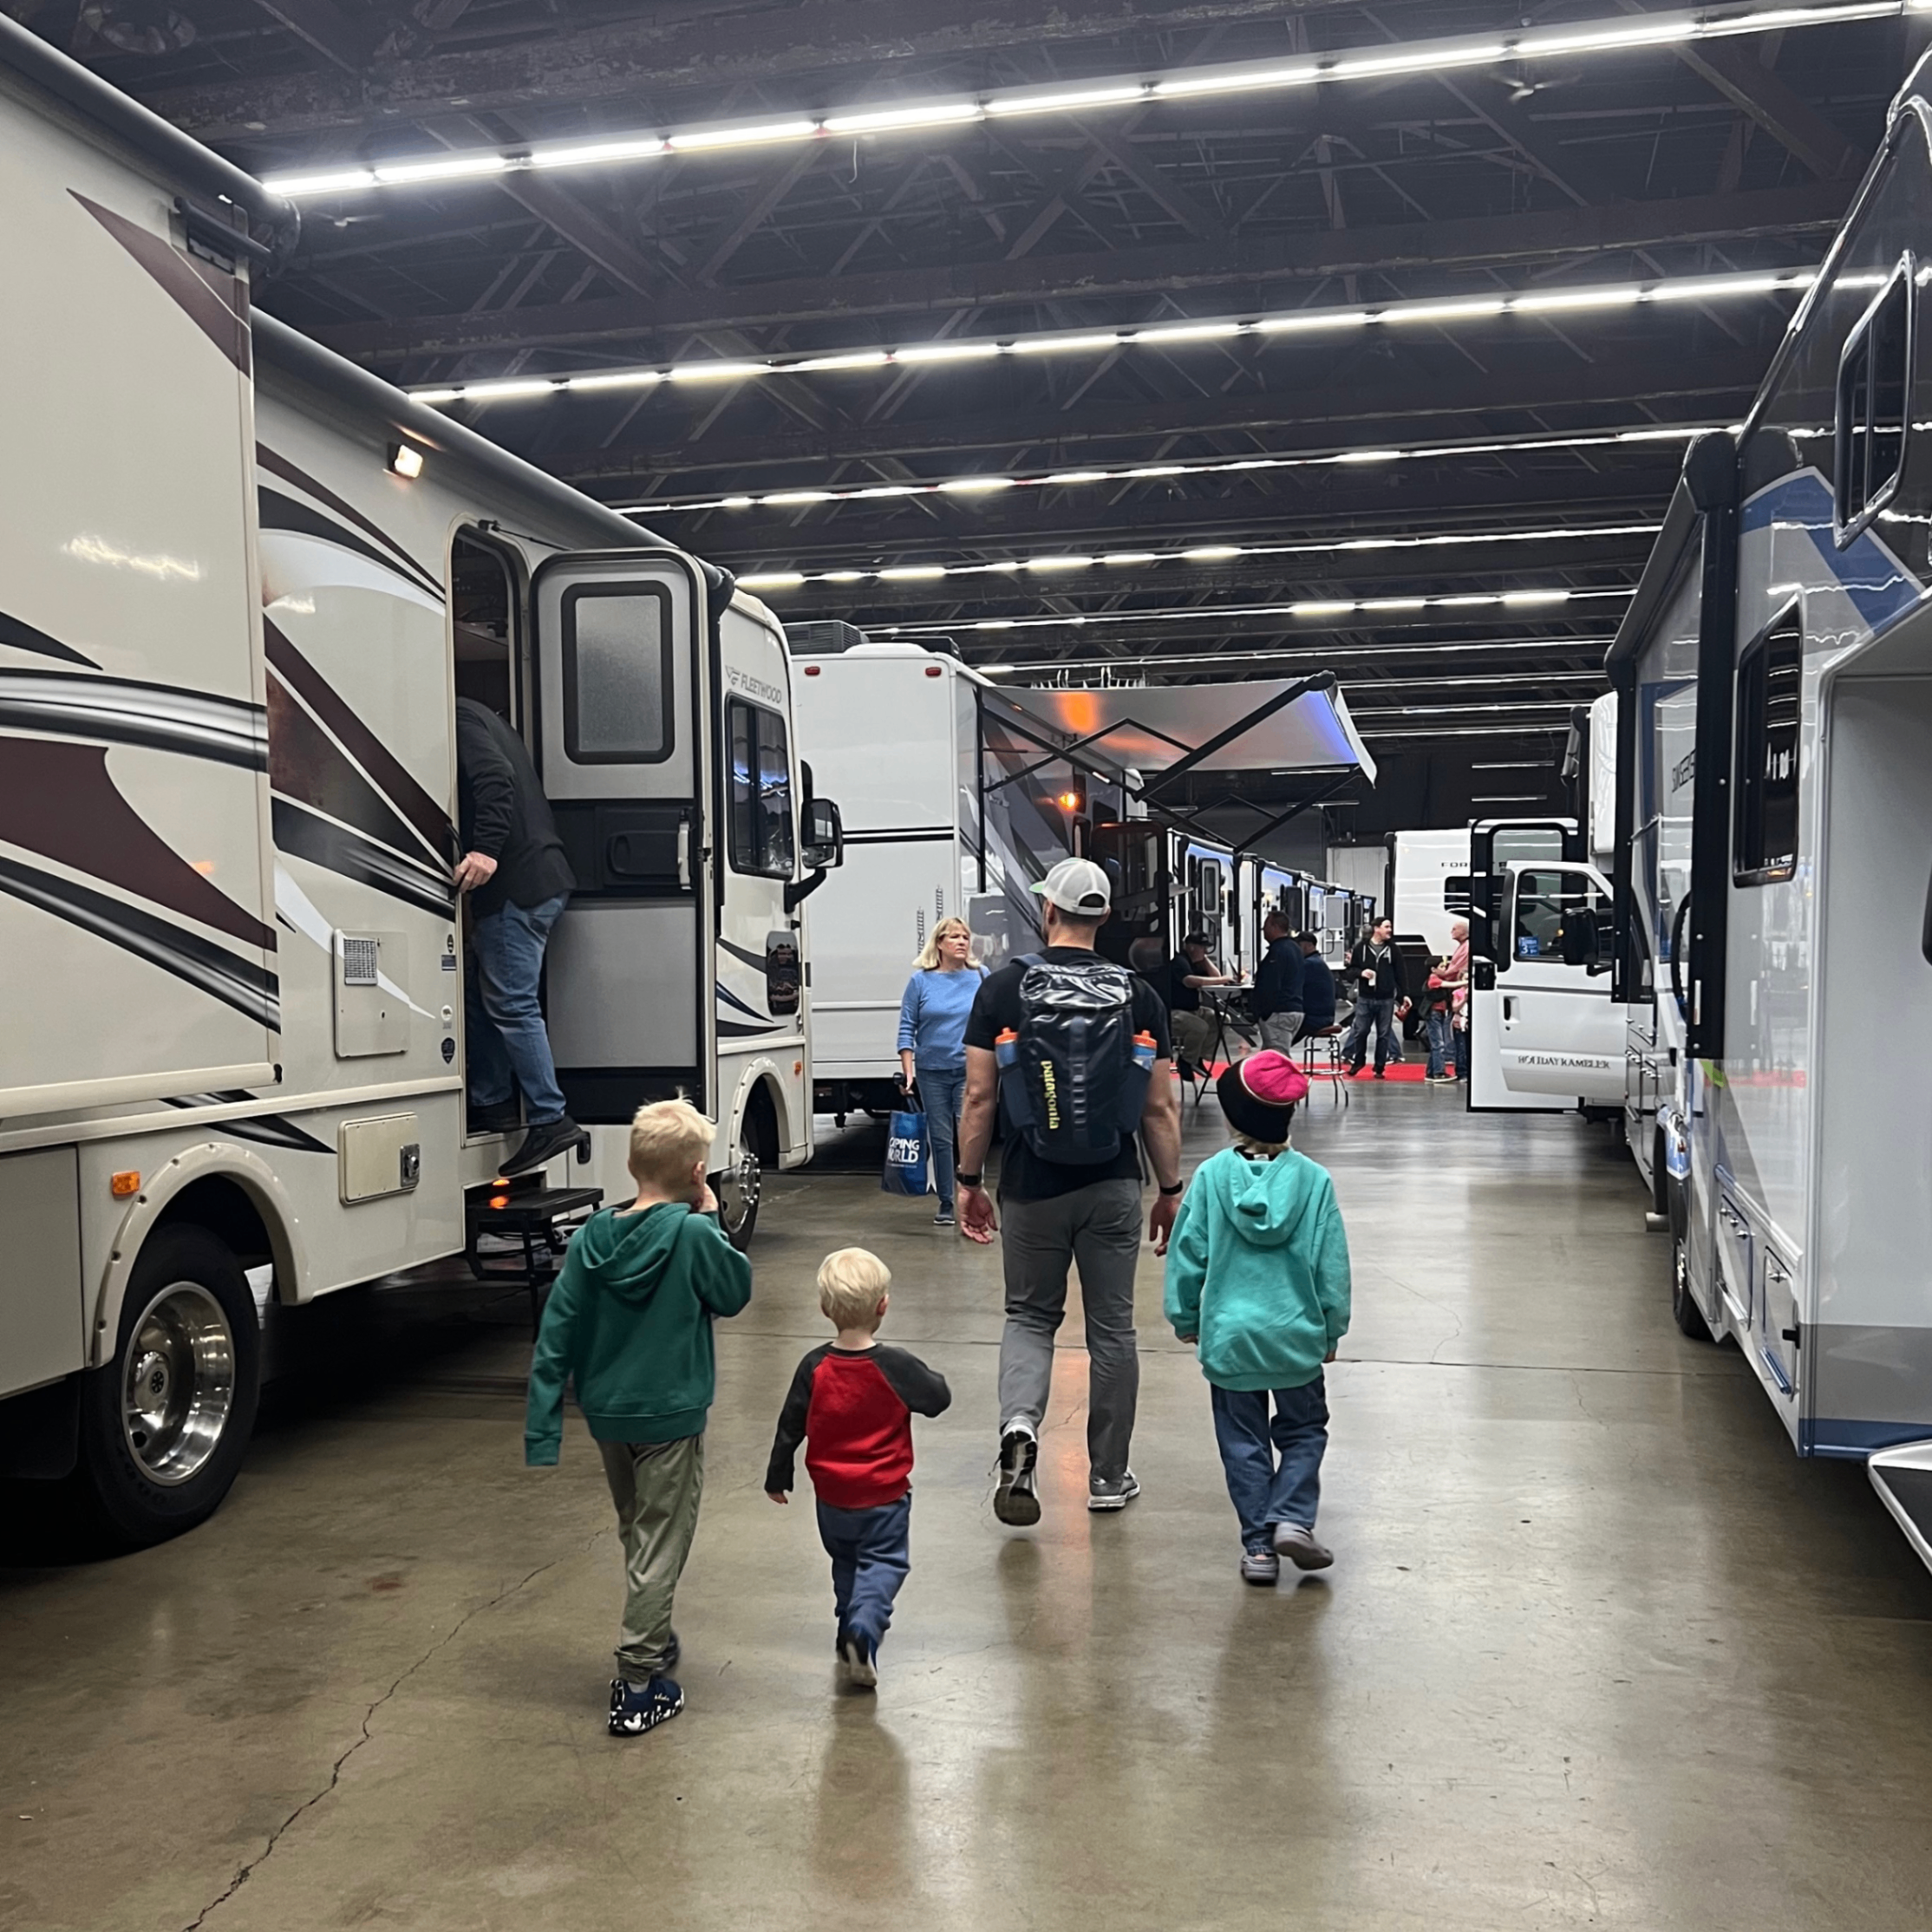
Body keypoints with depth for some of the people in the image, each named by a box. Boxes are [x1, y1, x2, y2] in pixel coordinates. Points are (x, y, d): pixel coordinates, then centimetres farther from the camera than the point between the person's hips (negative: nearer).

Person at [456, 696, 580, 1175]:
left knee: (509, 1003, -8)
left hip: (518, 884, -10)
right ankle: (491, 1105, 23)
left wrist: (487, 849, -31)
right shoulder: (480, 717, 26)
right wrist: (487, 851, 17)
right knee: (484, 998, 17)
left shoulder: (460, 717, -7)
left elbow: (496, 778, -23)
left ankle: (550, 1120, -6)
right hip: (541, 879, 11)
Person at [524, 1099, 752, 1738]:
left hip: (606, 1414, 6)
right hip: (670, 1416, -5)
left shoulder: (592, 1236, -5)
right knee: (659, 1547, 5)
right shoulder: (692, 1234, -20)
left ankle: (655, 1642, 42)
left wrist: (542, 1429, 0)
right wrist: (712, 1219, -1)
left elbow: (556, 1333, -5)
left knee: (636, 1536, 24)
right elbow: (735, 1292, -4)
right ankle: (638, 1687, 8)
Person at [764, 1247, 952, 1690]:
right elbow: (939, 1399, -4)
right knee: (884, 1561, 6)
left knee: (845, 1560, 24)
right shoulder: (896, 1367, -18)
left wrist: (777, 1477, 11)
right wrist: (930, 1377, 16)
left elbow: (790, 1428, -3)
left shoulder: (814, 1367, -11)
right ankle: (864, 1626, -16)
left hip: (832, 1496, 3)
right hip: (885, 1495, -3)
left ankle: (852, 1626, 28)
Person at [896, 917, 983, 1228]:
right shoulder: (921, 981, 1)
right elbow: (907, 1028, 2)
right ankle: (946, 1203, 17)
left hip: (969, 1070, -1)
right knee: (941, 1138, 8)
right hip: (932, 1071, 1)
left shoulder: (981, 978, 1)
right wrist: (907, 1071, -4)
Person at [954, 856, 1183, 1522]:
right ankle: (1109, 1476, 21)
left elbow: (980, 1097, -5)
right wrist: (1170, 1189, 9)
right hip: (1114, 1189, 1)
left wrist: (969, 1181, 5)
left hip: (1032, 1187, -1)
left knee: (1029, 1317, 15)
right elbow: (1160, 1106, 0)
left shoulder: (1003, 990, -5)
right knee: (1111, 1327, 12)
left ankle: (1019, 1428, -11)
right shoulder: (1138, 996, 0)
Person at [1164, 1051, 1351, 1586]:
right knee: (1303, 1430, 18)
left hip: (1228, 1336, 0)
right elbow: (1332, 1264, -1)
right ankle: (1291, 1517, 1)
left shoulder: (1211, 1176, -8)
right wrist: (1333, 1329, 12)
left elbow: (1187, 1253, -3)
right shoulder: (1314, 1180, -6)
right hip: (1296, 1336, 0)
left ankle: (1258, 1543, 11)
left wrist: (1184, 1317, 12)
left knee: (1244, 1442, 11)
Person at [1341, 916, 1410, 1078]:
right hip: (1365, 998, -1)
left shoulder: (1392, 949, 5)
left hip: (1386, 999, 1)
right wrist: (1361, 972, -14)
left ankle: (1379, 1068, 14)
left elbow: (1399, 974, 6)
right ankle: (1358, 1061, 22)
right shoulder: (1361, 947, 1)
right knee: (1360, 1031, 2)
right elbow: (1349, 969, 6)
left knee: (1384, 1034, 5)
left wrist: (1403, 995, 2)